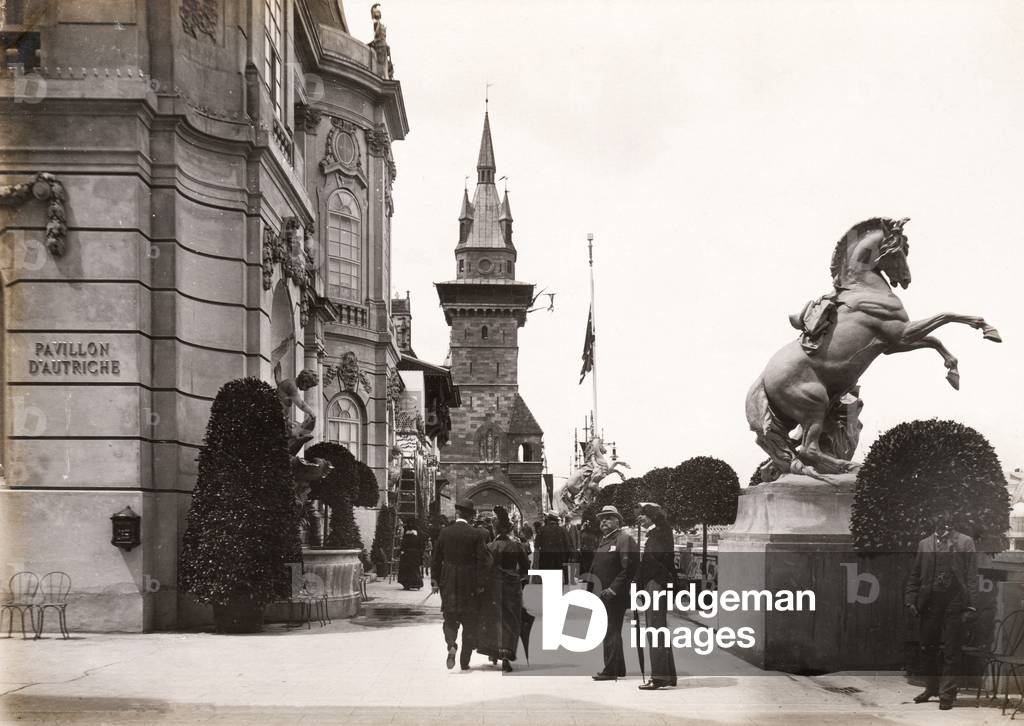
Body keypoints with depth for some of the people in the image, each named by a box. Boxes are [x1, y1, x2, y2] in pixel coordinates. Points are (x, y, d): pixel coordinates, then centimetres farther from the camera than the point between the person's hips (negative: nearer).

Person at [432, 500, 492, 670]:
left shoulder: (444, 532, -1)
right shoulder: (476, 534, -9)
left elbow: (436, 559, 3)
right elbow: (483, 561, -11)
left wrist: (435, 580, 10)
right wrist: (481, 583, -4)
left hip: (448, 582, 2)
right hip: (469, 584, -2)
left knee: (450, 618, 13)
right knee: (469, 623, 9)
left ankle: (451, 645, -16)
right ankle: (465, 662, 9)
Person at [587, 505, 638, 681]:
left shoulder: (624, 539, -10)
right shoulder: (603, 540, 18)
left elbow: (629, 568, -17)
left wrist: (613, 589, -20)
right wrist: (592, 585, 12)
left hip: (616, 596, -9)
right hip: (603, 594, 9)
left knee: (611, 632, -7)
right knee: (611, 631, 14)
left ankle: (610, 670, -4)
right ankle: (619, 668, 23)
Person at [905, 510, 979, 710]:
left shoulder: (965, 542, 5)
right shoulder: (924, 544, 13)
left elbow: (972, 576, 0)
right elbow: (915, 575, 14)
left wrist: (970, 606, -7)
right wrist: (911, 600, 2)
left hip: (954, 604, -3)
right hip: (929, 603, 3)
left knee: (951, 651, -1)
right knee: (928, 649, 9)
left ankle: (947, 693, 6)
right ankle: (931, 688, 24)